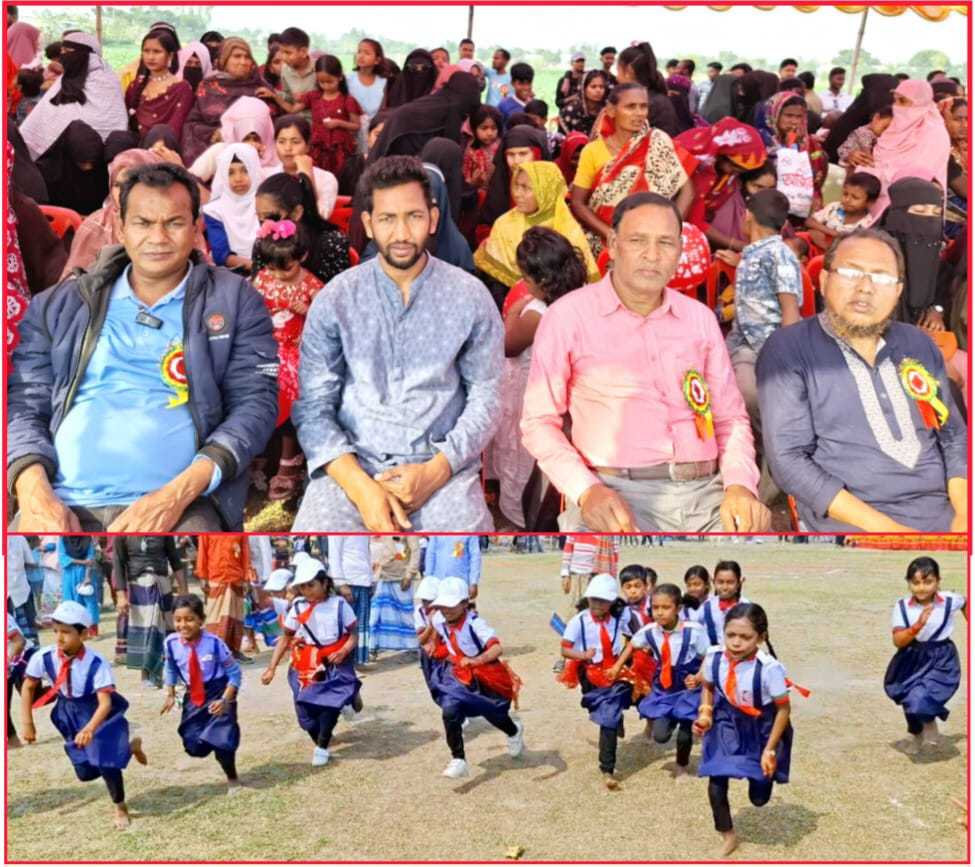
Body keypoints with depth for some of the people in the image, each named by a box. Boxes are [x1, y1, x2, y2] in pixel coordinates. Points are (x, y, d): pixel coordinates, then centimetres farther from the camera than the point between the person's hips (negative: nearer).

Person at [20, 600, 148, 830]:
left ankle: (120, 807, 11)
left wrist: (90, 729, -51)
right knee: (85, 772, 7)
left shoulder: (96, 663, -31)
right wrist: (27, 723, -7)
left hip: (99, 713, -4)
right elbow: (27, 687, -4)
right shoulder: (44, 657, -21)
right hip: (70, 714, 4)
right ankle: (129, 748, 34)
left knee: (106, 761, -19)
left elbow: (105, 703, -35)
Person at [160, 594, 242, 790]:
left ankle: (232, 779, 21)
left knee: (221, 740, -9)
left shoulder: (213, 643, -25)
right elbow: (171, 669, 9)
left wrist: (225, 700, -20)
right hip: (193, 696, 4)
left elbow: (234, 673, -14)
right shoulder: (171, 643, -14)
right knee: (194, 746, 4)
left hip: (218, 694, -4)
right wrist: (170, 695, 5)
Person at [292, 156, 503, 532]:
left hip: (442, 466, 0)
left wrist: (436, 470, -11)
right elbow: (313, 406, -1)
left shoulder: (470, 297, 4)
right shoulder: (335, 299, 3)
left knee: (465, 523, -27)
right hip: (351, 465, 0)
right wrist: (361, 487, -15)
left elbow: (486, 397, 4)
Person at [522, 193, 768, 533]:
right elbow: (539, 420, 2)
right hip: (619, 492, -4)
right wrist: (587, 490, -14)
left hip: (705, 491, 4)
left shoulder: (700, 317, 15)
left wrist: (740, 484, -2)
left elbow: (730, 416, 17)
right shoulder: (569, 315, 2)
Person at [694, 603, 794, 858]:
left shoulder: (769, 667, -33)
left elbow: (784, 708, -19)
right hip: (728, 726, 3)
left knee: (759, 797, 10)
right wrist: (705, 714, -13)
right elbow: (708, 687, 3)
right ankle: (728, 836, 21)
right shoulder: (714, 657, -21)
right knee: (716, 785, -5)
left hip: (762, 729, -2)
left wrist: (770, 749, -17)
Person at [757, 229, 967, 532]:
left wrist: (964, 514, -2)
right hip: (849, 521, -5)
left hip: (943, 514, 5)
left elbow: (954, 436, 17)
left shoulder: (919, 344, 15)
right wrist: (882, 526, -15)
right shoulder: (787, 350, -1)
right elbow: (788, 459, -9)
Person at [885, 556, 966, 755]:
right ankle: (916, 734, 52)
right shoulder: (902, 606, -15)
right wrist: (917, 626, -33)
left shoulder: (950, 600, -13)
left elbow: (966, 602, 12)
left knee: (921, 700, -21)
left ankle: (930, 722, 16)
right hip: (912, 659, 2)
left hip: (941, 660, -2)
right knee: (910, 701, 19)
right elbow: (898, 641, -19)